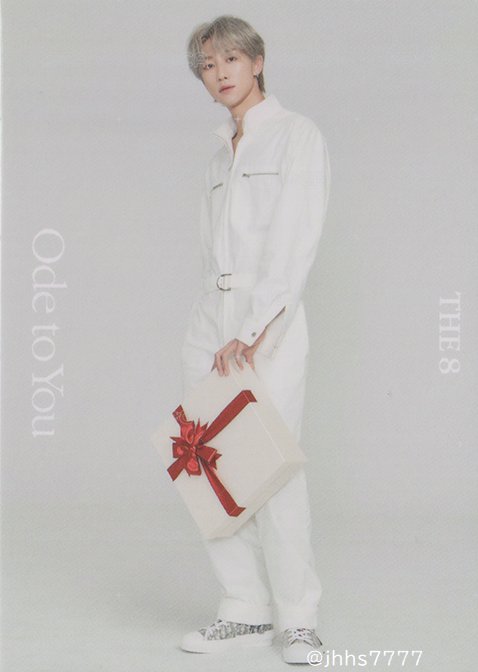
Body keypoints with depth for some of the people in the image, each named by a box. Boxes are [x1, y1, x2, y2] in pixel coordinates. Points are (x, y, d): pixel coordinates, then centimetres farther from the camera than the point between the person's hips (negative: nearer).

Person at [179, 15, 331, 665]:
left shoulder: (296, 134, -1)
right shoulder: (221, 156, 19)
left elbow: (295, 241, -12)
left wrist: (254, 331, -20)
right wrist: (217, 333, 7)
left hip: (270, 319, -6)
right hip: (210, 319, 7)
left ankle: (298, 618, 2)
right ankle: (245, 611, 11)